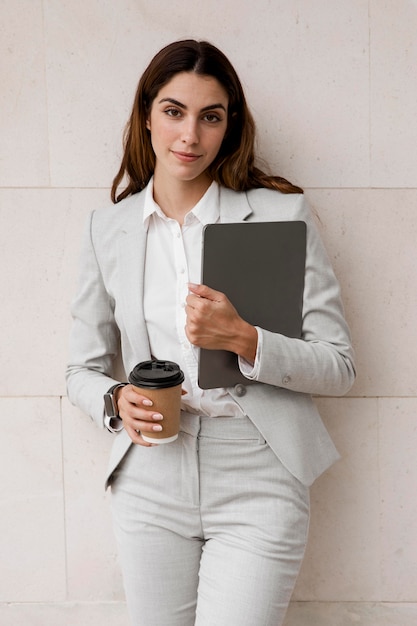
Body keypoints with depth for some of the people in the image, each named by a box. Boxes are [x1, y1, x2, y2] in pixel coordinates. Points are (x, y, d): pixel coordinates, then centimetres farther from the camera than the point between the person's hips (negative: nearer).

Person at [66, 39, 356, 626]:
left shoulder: (281, 213, -5)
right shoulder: (108, 228, 5)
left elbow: (339, 367, -5)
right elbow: (83, 370, 11)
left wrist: (243, 339, -21)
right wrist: (118, 401, -11)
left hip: (256, 485, -2)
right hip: (149, 482, 3)